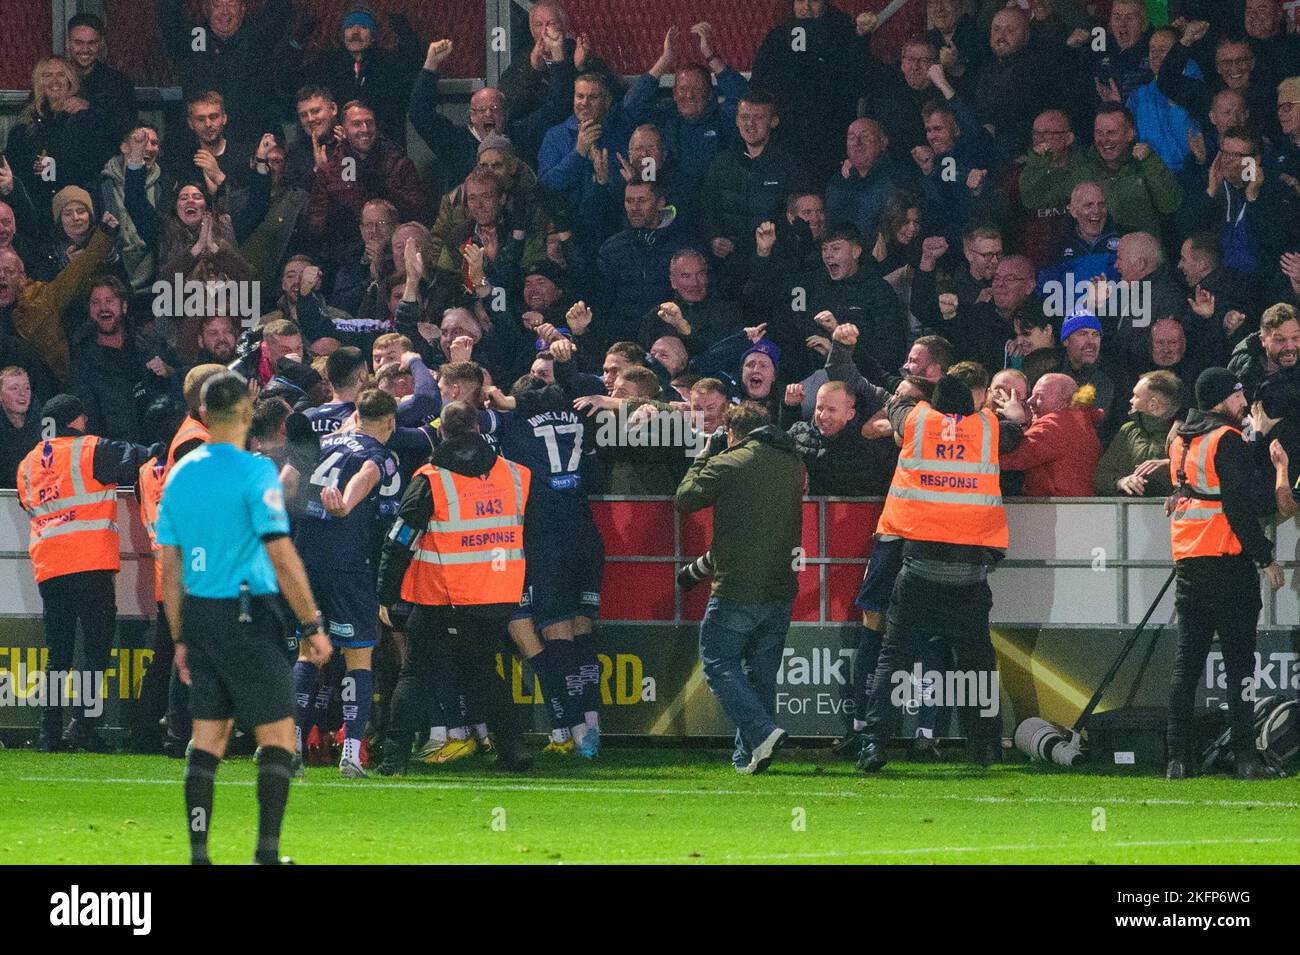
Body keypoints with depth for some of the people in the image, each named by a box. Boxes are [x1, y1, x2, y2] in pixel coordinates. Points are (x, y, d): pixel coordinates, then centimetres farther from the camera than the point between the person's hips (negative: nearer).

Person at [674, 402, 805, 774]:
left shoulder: (727, 464, -10)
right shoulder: (793, 465, 8)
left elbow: (684, 499, 1)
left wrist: (704, 457, 15)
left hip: (737, 587, -6)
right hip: (781, 587, 6)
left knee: (719, 663, 3)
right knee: (761, 671, 13)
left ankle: (762, 731, -16)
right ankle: (748, 756, 13)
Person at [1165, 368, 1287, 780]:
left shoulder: (1180, 441, 14)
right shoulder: (1227, 439, -10)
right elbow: (1240, 505, -15)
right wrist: (1265, 557, -11)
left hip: (1186, 562, 7)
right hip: (1227, 561, -7)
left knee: (1186, 661, 8)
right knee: (1239, 658, -5)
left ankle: (1179, 758, 4)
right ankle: (1246, 757, -10)